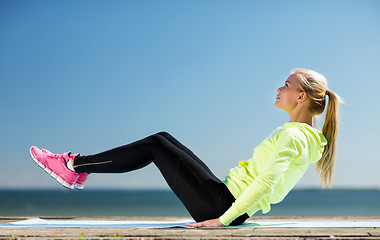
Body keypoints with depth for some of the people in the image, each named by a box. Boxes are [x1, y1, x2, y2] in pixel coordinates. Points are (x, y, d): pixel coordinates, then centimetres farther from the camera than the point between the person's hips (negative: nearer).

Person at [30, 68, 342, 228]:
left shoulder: (293, 136, -16)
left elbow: (265, 183, -26)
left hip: (221, 204, -9)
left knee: (155, 146, -6)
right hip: (231, 204, 9)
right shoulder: (300, 134, 14)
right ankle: (79, 169, 13)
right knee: (162, 138, 9)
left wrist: (222, 219, -24)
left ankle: (74, 166, 3)